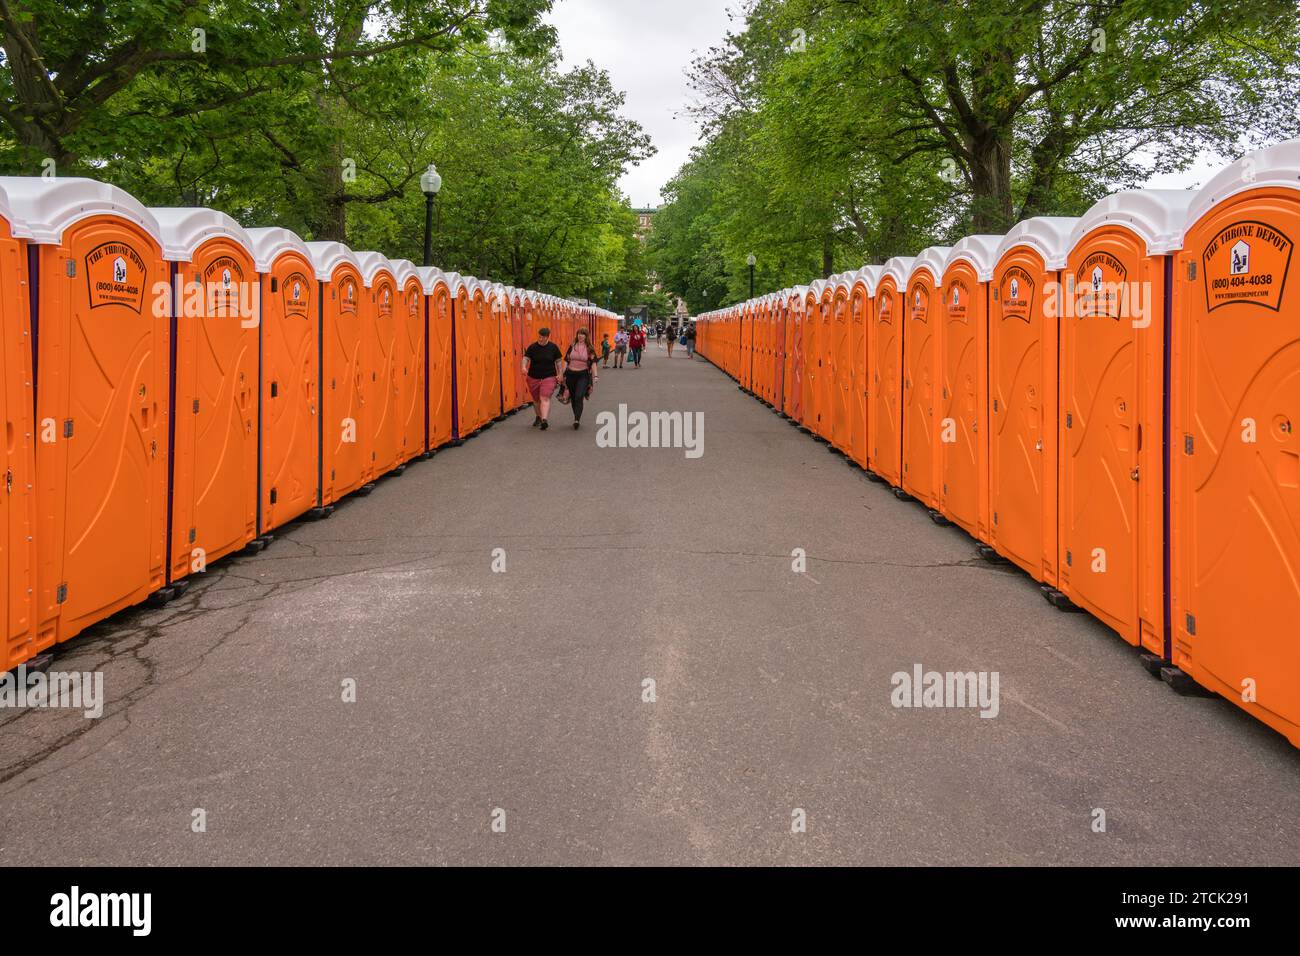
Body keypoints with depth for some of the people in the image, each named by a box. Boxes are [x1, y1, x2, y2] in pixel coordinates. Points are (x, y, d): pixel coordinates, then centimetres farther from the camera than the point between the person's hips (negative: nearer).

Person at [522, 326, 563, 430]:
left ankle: (544, 420, -27)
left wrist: (559, 374, 0)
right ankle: (538, 417, 35)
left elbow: (559, 361, 6)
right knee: (536, 399, 14)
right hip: (533, 378, 2)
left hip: (549, 377, -2)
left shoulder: (553, 347, -1)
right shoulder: (532, 347, -2)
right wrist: (524, 367, -27)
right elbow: (526, 358, -6)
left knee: (545, 398, -17)